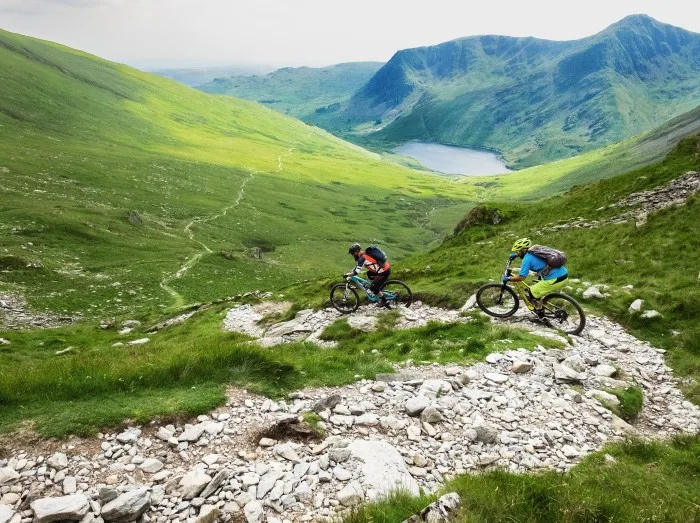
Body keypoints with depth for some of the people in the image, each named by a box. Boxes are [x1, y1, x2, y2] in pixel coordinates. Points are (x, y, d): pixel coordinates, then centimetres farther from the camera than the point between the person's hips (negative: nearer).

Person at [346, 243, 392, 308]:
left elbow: (356, 272, -19)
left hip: (384, 272, -9)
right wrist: (350, 271, 23)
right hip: (386, 267, 9)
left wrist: (347, 274, -4)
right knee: (369, 274, 25)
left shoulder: (362, 258, -15)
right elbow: (357, 265, 28)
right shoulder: (365, 254, 14)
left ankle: (385, 301, 12)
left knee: (373, 288, 0)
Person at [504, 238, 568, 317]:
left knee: (533, 292, 5)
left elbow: (521, 277, -9)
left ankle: (541, 317, 16)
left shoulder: (527, 259, -8)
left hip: (555, 279, -9)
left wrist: (508, 278, 4)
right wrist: (517, 255, 45)